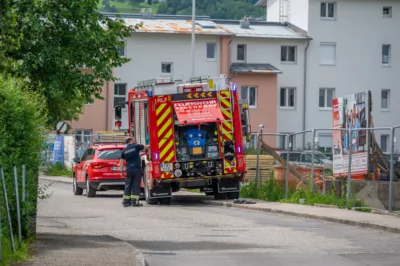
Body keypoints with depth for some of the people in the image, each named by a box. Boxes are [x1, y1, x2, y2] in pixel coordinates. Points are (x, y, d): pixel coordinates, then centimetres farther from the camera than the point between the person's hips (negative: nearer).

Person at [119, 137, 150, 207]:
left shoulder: (124, 150, 10)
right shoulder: (136, 146, -1)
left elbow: (121, 161, 8)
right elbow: (145, 147, 10)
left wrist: (122, 171, 10)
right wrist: (149, 146, 30)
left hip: (129, 170, 4)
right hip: (137, 169, -4)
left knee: (128, 186, 9)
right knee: (136, 185, -1)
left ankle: (126, 202, 7)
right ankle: (134, 201, -6)